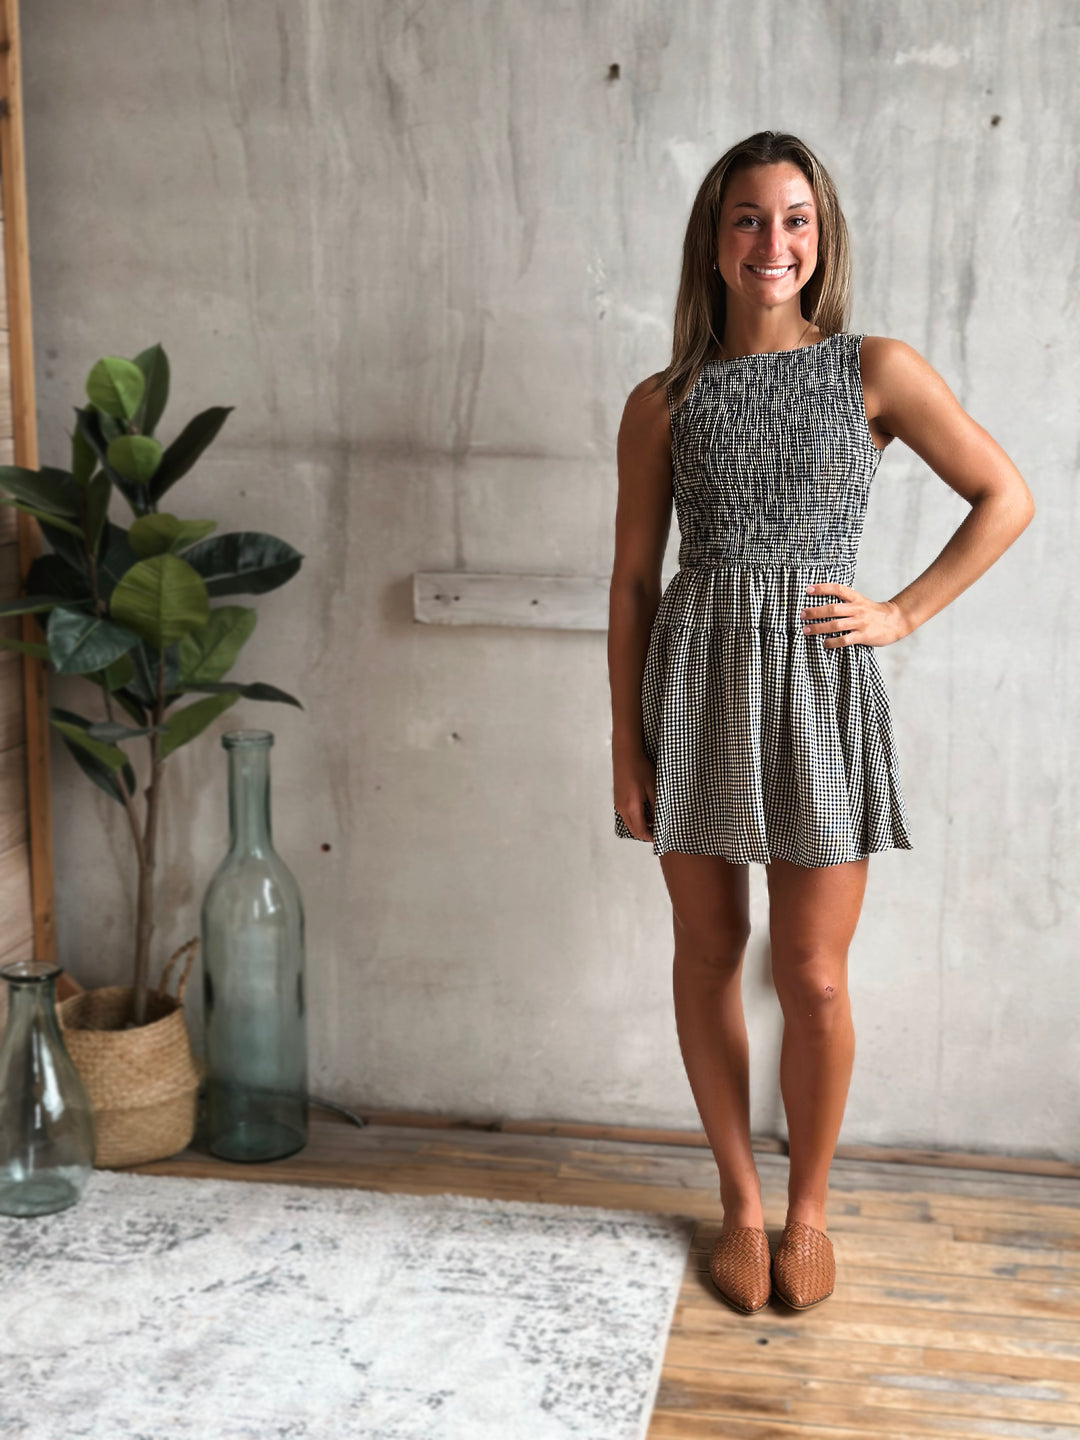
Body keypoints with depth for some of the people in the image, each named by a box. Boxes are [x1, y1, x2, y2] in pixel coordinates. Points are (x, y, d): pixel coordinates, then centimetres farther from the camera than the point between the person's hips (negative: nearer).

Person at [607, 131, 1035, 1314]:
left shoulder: (875, 371, 1)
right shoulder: (664, 404, 4)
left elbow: (1005, 498, 6)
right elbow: (632, 579, 5)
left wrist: (906, 613, -2)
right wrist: (626, 747, 1)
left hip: (820, 684, -1)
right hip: (696, 681, 2)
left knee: (813, 977, 2)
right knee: (708, 953, 10)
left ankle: (807, 1208, 26)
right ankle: (739, 1202, 28)